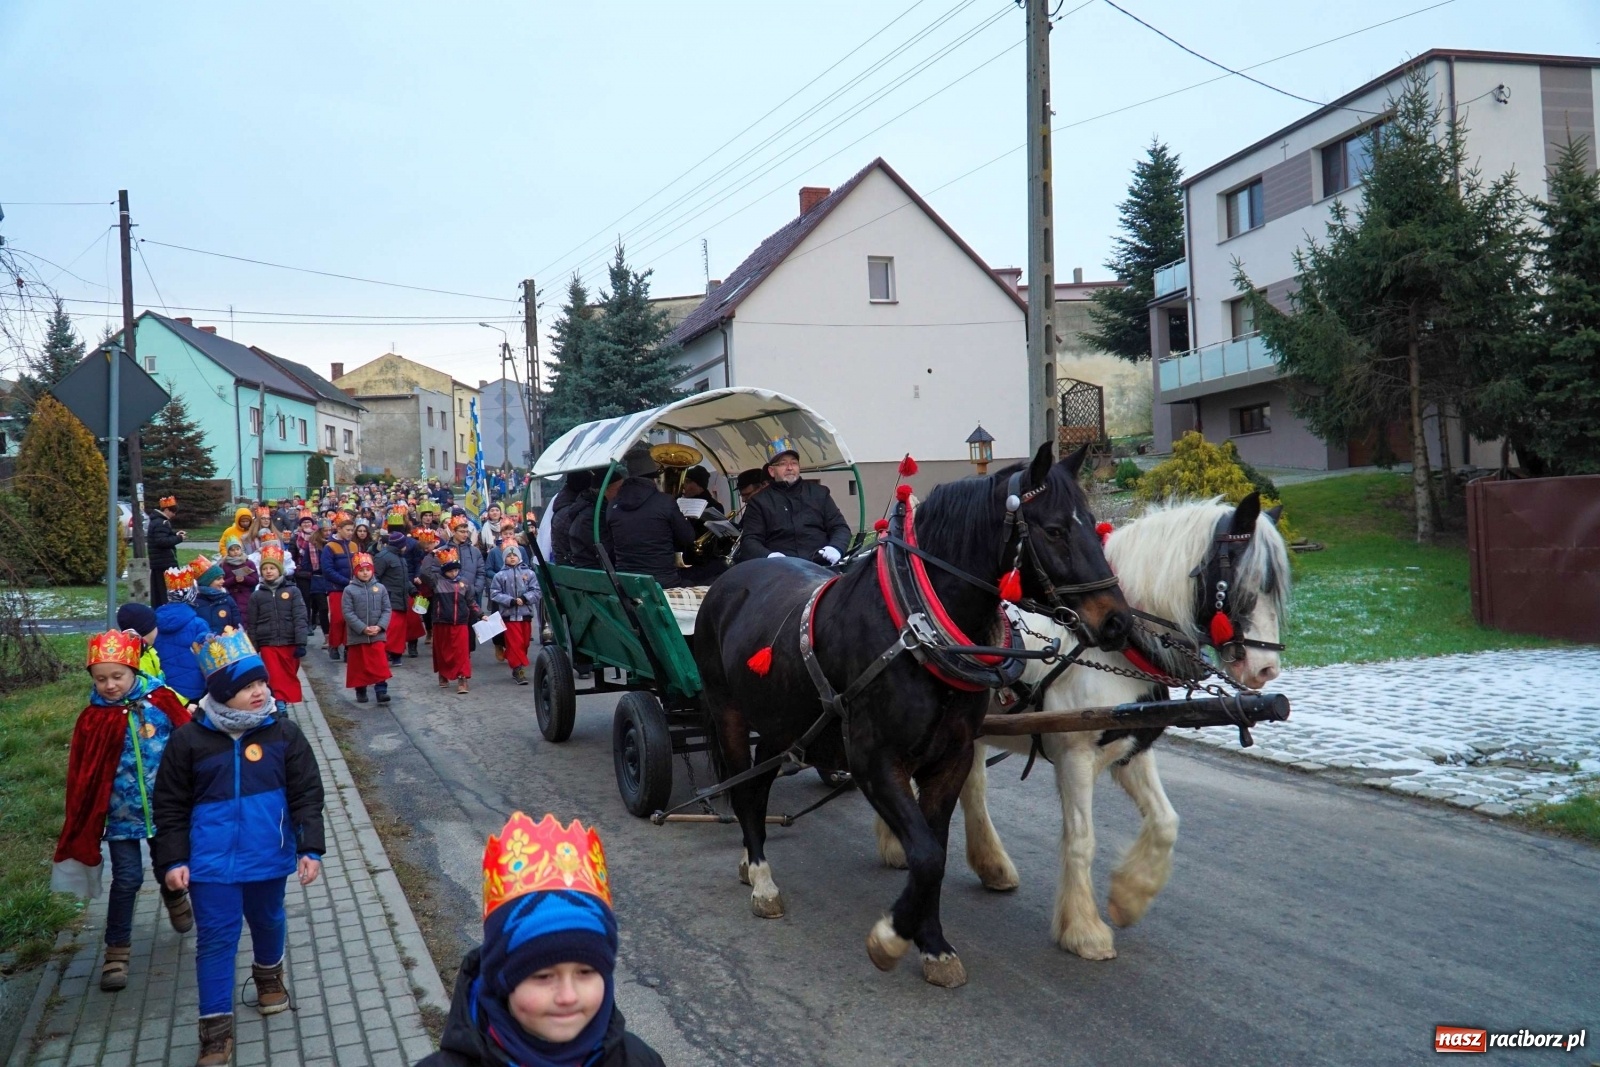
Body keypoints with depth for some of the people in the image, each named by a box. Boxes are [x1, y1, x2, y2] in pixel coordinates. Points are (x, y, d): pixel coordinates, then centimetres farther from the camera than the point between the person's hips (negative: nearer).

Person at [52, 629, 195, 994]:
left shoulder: (162, 701, -10)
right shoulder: (93, 718, -9)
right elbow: (82, 774, -3)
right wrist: (84, 821, -1)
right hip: (121, 813, -1)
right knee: (126, 879, -4)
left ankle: (174, 896, 53)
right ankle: (117, 950, 12)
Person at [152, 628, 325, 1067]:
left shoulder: (283, 733, -8)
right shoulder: (188, 739, -10)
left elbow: (307, 794, -4)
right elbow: (170, 804, -1)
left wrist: (310, 848, -9)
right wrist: (172, 859, -4)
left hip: (268, 857, 2)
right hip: (211, 861, -2)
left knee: (268, 920, 22)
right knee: (216, 938, 1)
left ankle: (269, 974, 51)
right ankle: (216, 1027, 12)